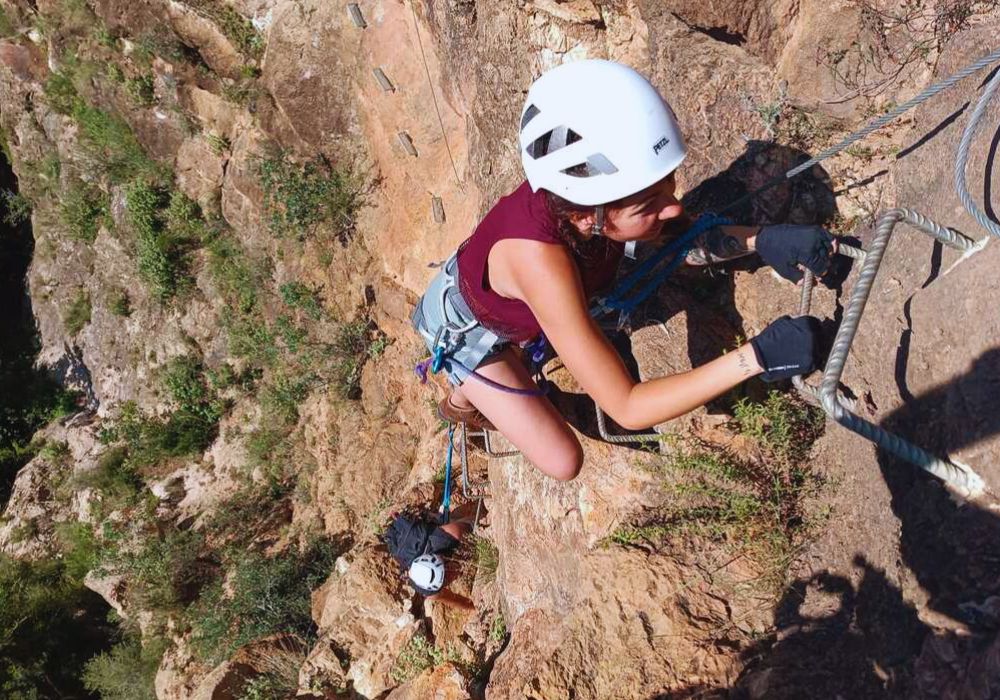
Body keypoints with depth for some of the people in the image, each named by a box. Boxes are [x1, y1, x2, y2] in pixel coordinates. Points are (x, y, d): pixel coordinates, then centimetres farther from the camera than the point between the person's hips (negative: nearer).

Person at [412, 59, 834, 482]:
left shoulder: (584, 184, -29)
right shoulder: (539, 258, -46)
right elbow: (626, 408, -41)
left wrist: (762, 239, -28)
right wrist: (757, 356, -44)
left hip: (502, 303, 6)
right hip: (464, 328, -5)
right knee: (563, 463, 0)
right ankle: (464, 399, 28)